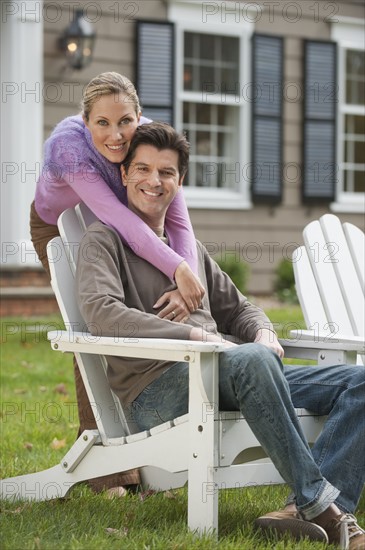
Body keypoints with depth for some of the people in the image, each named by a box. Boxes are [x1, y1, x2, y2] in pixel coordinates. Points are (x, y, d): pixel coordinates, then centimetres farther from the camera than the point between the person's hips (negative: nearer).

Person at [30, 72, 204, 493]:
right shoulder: (67, 146, -39)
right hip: (58, 226, -3)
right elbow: (116, 217, -49)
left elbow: (178, 221, -33)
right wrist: (178, 269, -59)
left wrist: (187, 287, -51)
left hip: (115, 232, 3)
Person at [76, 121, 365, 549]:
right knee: (252, 361, -39)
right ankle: (319, 502, -32)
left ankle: (304, 508, -31)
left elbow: (237, 308, 32)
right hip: (157, 390, -7)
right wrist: (197, 336, -19)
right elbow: (102, 313, -14)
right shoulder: (103, 240, 5)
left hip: (230, 381, 8)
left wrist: (263, 333, 5)